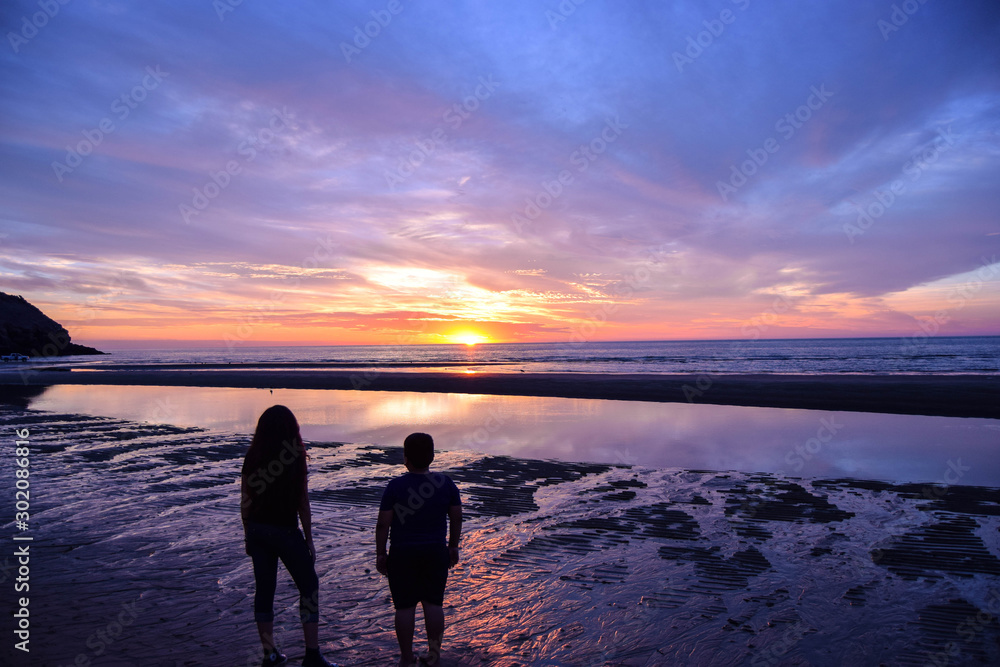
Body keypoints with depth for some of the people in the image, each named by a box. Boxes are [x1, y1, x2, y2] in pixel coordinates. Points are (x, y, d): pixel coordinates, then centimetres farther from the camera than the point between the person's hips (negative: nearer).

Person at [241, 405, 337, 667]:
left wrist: (248, 535, 14)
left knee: (264, 588, 15)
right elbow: (303, 504, -11)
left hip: (257, 530, 5)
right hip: (285, 531, -5)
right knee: (308, 586, 8)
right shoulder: (295, 459, -15)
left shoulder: (251, 458, -3)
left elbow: (245, 502, 2)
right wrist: (309, 539, -2)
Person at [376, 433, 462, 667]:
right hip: (435, 552, 2)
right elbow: (457, 518, 1)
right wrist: (453, 546, 13)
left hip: (402, 554, -2)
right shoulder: (446, 483, -4)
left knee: (405, 607, 9)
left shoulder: (395, 486, -12)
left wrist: (380, 554, 1)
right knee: (433, 603, 13)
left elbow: (383, 524, -10)